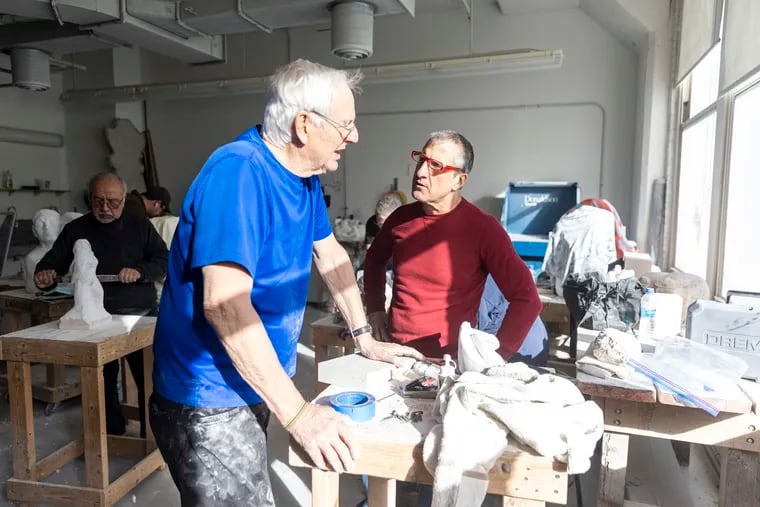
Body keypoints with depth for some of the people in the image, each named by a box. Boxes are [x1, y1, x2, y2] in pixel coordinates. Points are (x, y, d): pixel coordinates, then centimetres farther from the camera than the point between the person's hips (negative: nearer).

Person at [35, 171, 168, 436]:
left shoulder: (140, 227, 3)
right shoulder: (75, 230, 7)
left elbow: (164, 261, 0)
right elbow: (51, 263, 10)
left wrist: (140, 271, -18)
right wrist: (44, 275, -13)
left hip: (141, 316, -2)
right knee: (103, 382, 14)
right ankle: (112, 434, 32)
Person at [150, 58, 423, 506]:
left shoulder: (305, 174, 2)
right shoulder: (238, 171, -25)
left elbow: (330, 254, 13)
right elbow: (224, 304, -33)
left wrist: (365, 338, 14)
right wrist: (298, 414, -31)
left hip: (255, 384, 9)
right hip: (211, 400, -8)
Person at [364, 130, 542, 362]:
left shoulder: (483, 228, -10)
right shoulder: (401, 217, 5)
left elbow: (527, 299, -10)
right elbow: (374, 260, 25)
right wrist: (375, 310, 15)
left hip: (448, 361, -3)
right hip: (393, 351, 4)